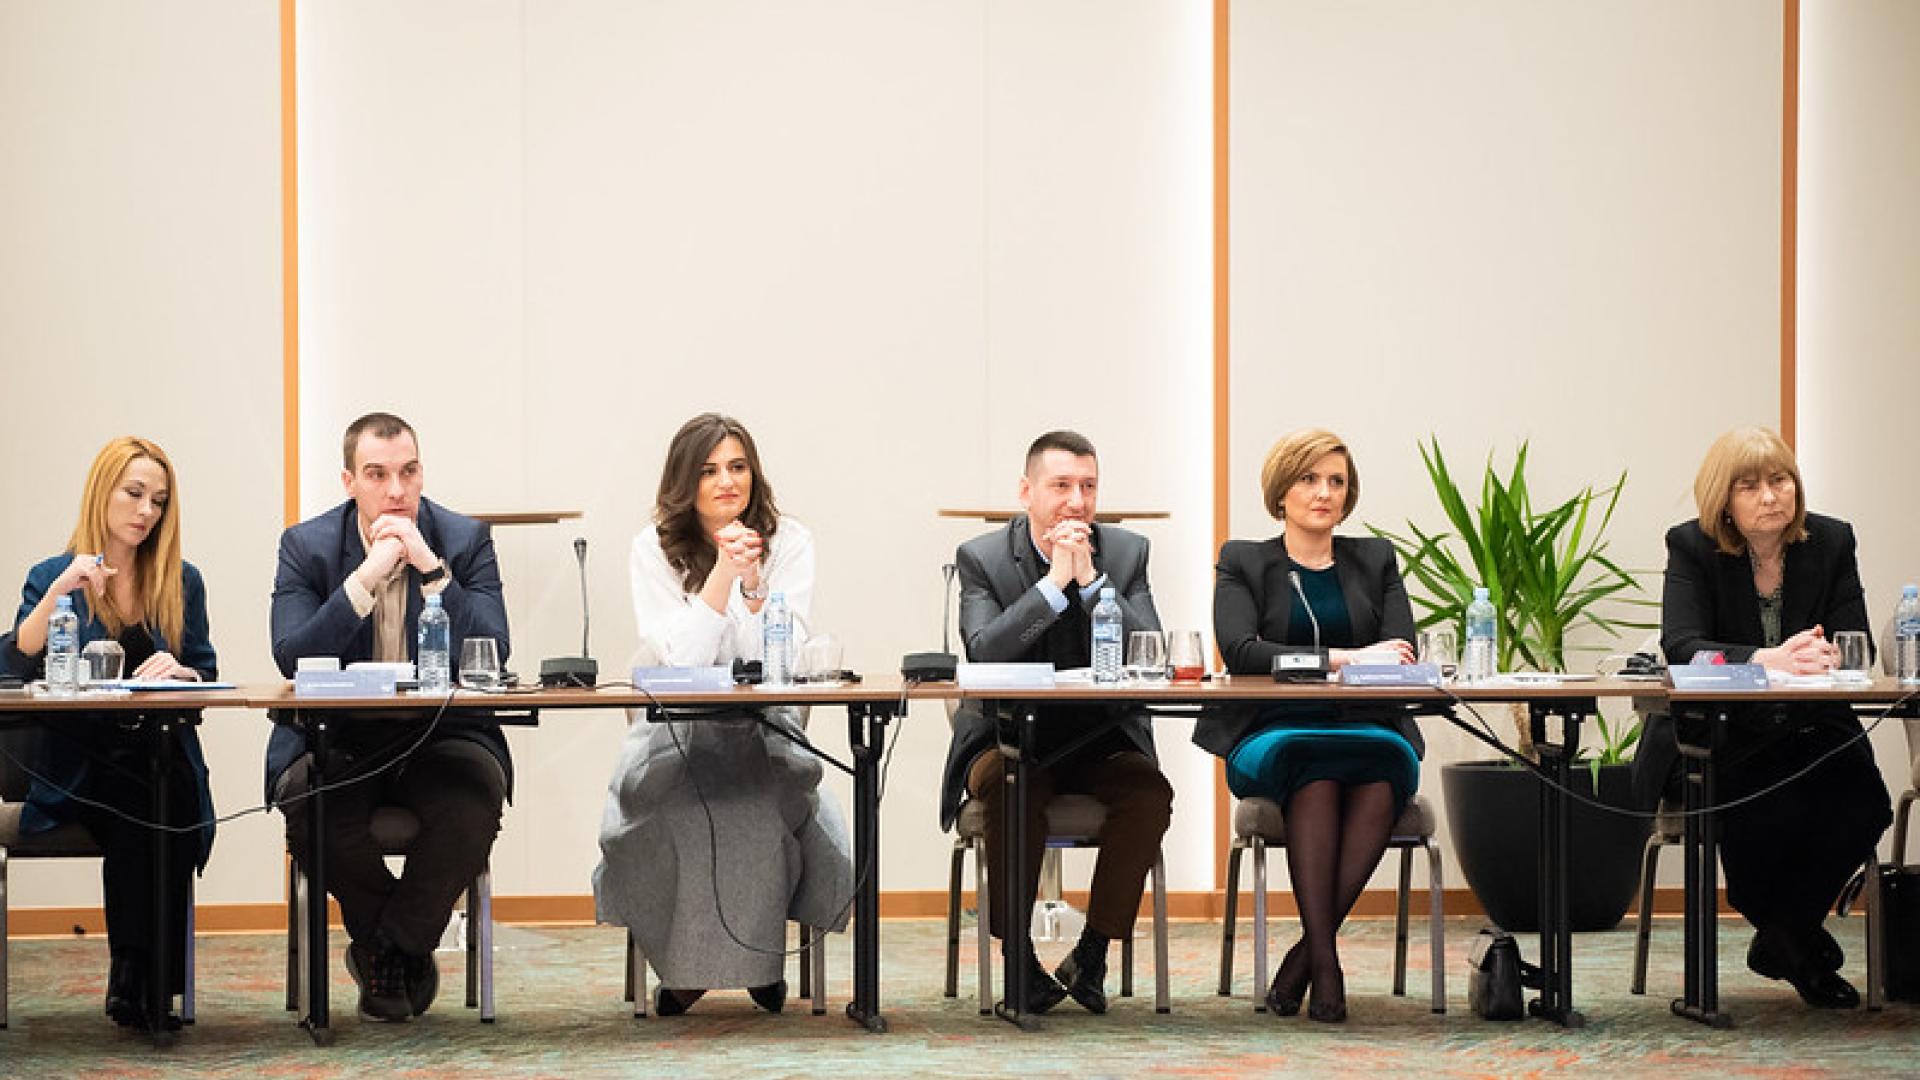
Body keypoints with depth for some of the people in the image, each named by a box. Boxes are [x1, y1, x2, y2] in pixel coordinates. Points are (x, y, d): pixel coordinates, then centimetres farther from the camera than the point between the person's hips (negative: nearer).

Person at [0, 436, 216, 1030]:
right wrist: (58, 592, -16)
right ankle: (140, 980, -28)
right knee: (134, 801, -35)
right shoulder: (52, 576, 9)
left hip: (162, 757, 2)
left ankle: (134, 978, -30)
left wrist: (178, 670, -11)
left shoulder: (181, 582, 15)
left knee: (156, 799, -34)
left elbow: (208, 677, 12)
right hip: (77, 766, -2)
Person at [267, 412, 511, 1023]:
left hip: (439, 736, 0)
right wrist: (366, 577, -20)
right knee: (307, 802, -33)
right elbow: (291, 660, -12)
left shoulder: (466, 540, 1)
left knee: (475, 794, -34)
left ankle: (388, 945, -6)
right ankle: (406, 946, -4)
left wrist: (430, 567, -19)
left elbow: (493, 657, -11)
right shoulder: (306, 546, 2)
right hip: (337, 741, 0)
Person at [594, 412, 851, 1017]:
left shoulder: (789, 542, 1)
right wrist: (723, 574, -21)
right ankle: (684, 965, -11)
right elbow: (681, 658, -13)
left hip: (765, 728, 0)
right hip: (675, 733, 0)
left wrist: (755, 582, -22)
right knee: (677, 814, -32)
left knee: (764, 810, -31)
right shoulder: (655, 548, 0)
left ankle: (761, 958, -8)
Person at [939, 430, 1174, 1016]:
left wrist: (1092, 580, -17)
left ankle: (1091, 954, -13)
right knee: (1011, 790, -35)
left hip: (1101, 740, 2)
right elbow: (983, 654, -18)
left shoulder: (1126, 552, 4)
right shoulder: (981, 557, -2)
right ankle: (1018, 959, -21)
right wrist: (1054, 582, -22)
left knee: (1150, 793, -28)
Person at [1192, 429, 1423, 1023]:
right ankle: (1325, 960, -36)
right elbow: (1239, 651, -7)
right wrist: (1341, 658, -18)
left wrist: (1301, 664, -15)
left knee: (1382, 777, -35)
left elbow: (1403, 653, 4)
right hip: (1273, 735, -2)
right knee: (1317, 774, -37)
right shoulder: (1243, 562, 12)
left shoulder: (1375, 560, 19)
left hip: (1366, 730, 2)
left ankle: (1305, 953, -29)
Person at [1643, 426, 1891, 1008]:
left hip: (1811, 727, 3)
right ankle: (1800, 942, -4)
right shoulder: (1692, 546, -4)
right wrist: (1770, 659, -34)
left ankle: (1782, 937, -3)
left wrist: (1825, 656, -27)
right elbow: (1681, 646, -18)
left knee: (1860, 800, -26)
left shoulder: (1831, 541, 4)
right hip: (1715, 735, -3)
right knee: (1768, 807, -33)